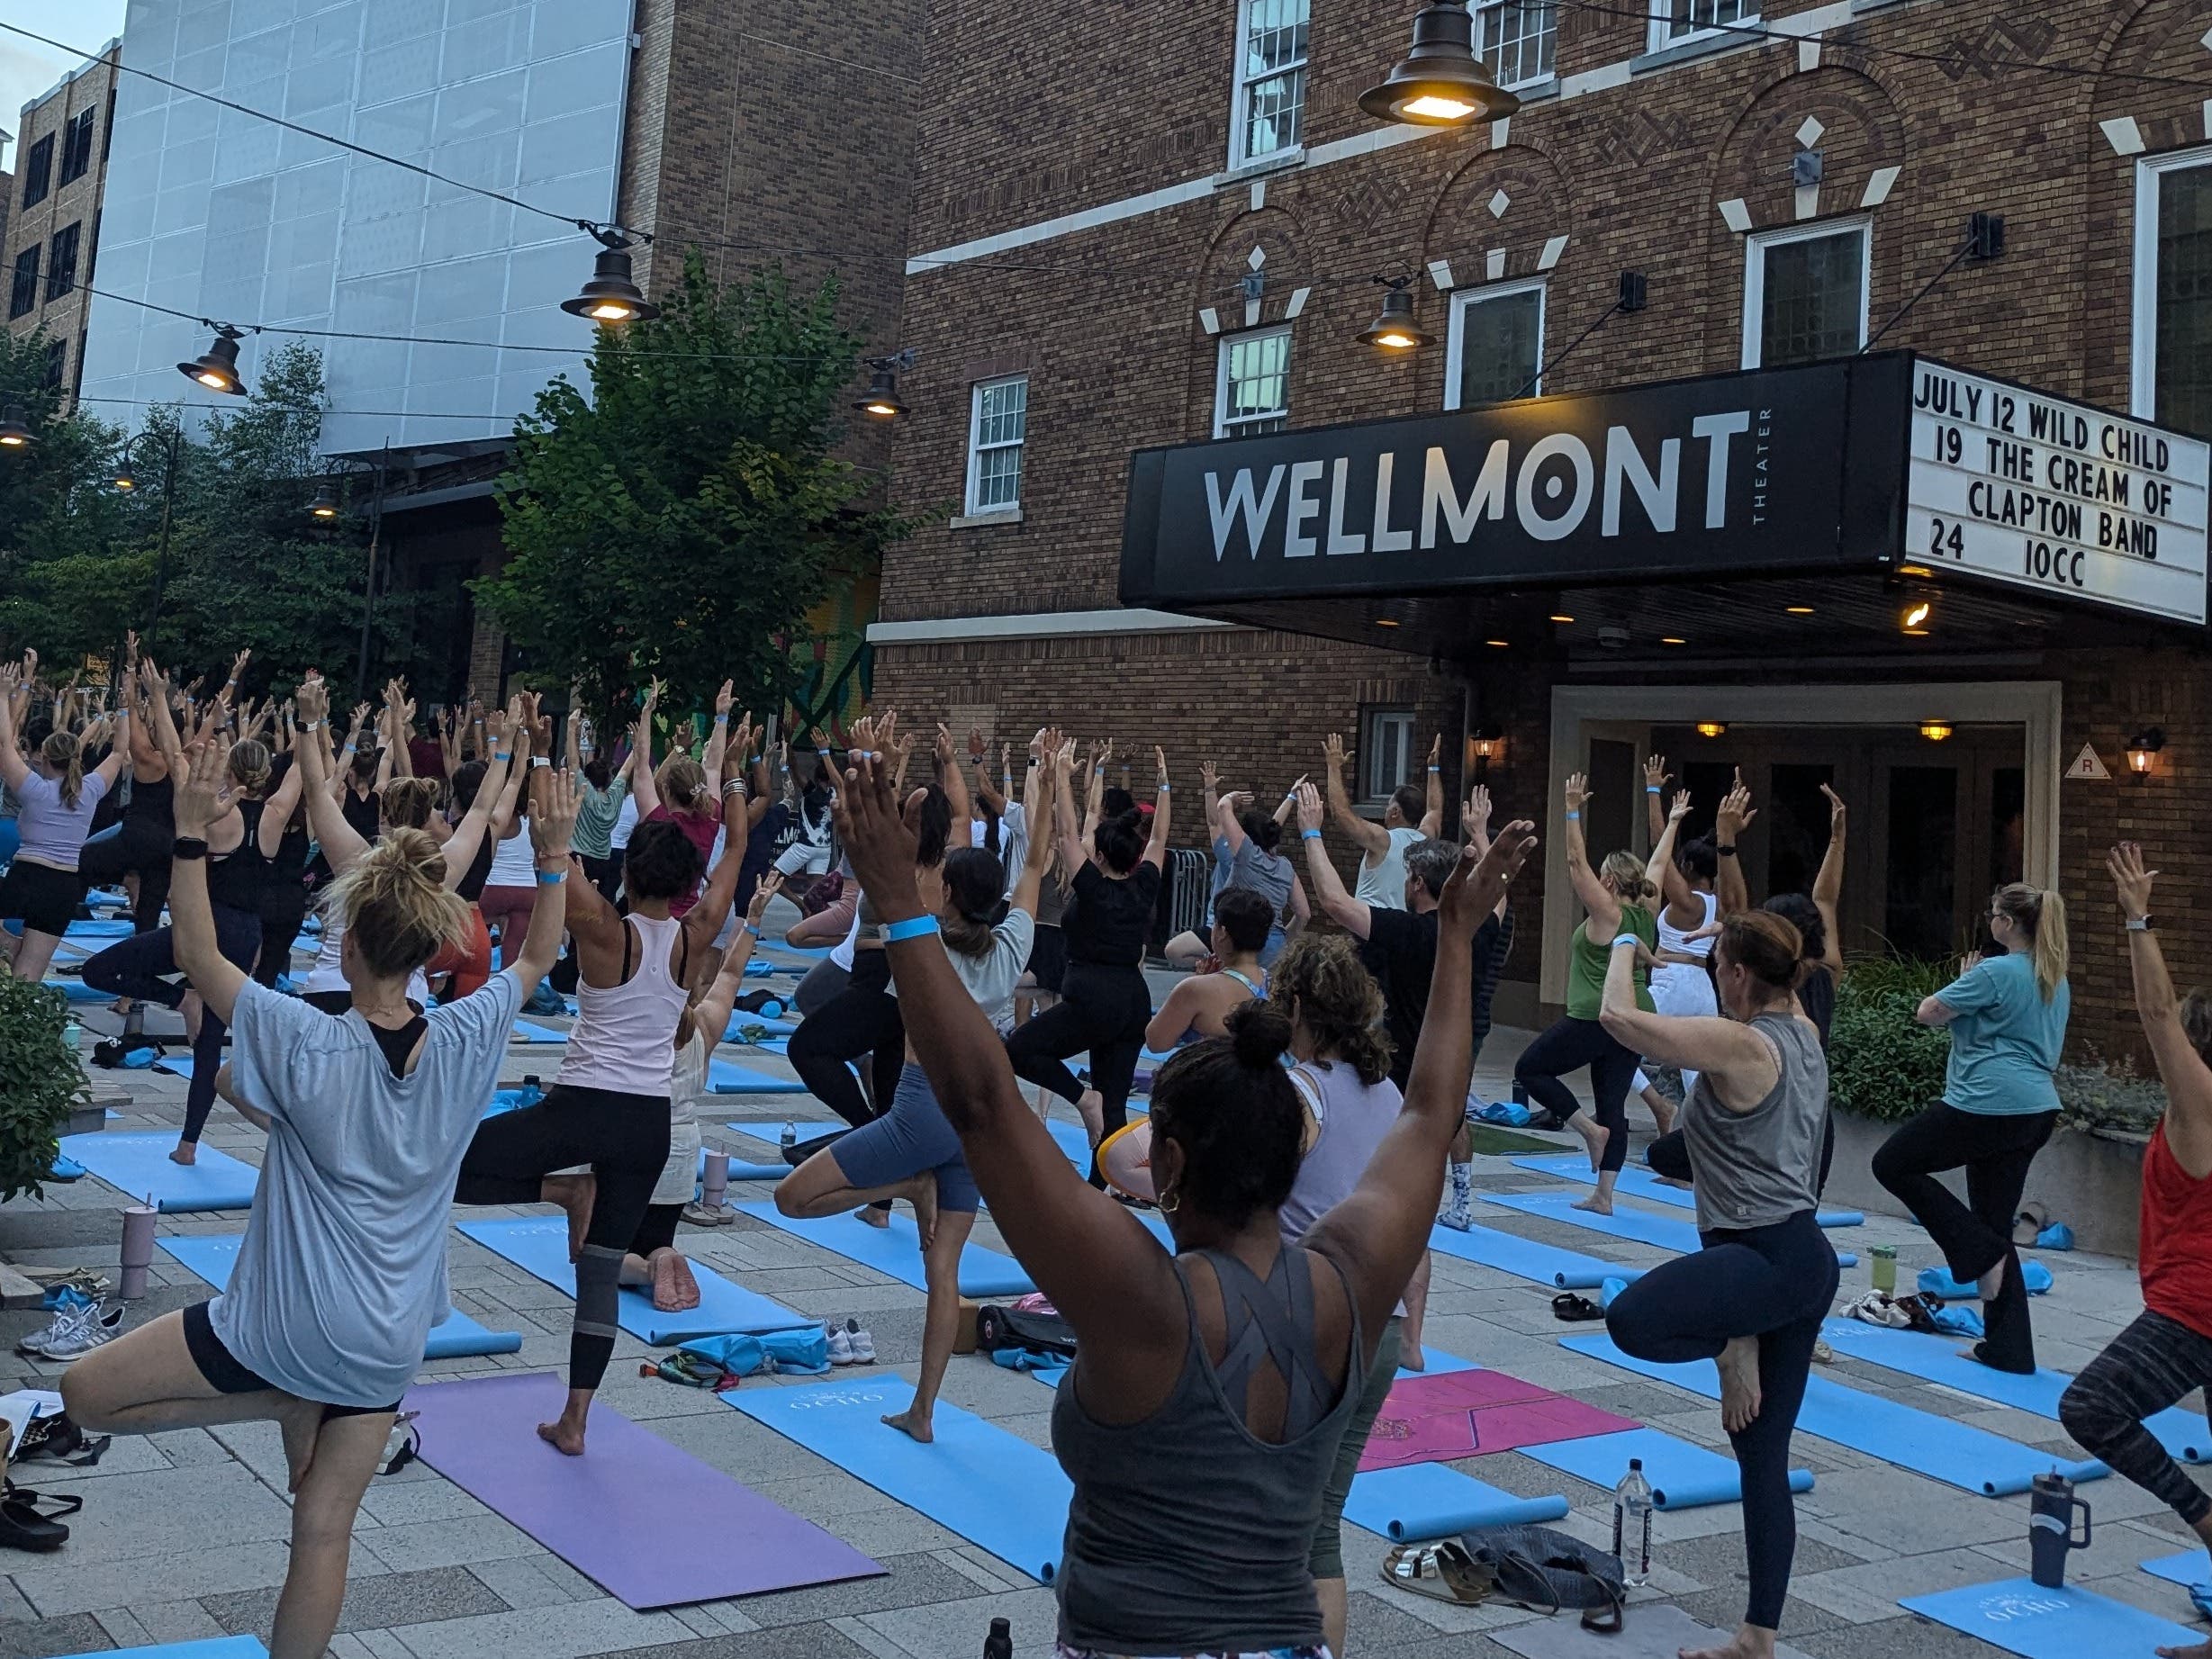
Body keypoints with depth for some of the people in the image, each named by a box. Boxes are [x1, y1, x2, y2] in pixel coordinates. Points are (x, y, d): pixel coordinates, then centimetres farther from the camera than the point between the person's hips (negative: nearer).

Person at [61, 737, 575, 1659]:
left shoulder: (309, 1046, -19)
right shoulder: (467, 1042, -8)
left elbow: (197, 953, -11)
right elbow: (536, 958, 10)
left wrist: (191, 832, -12)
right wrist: (556, 856, 13)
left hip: (289, 1326, -5)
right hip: (389, 1341, 5)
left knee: (87, 1395, 12)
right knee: (325, 1531, 13)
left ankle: (283, 1406, 5)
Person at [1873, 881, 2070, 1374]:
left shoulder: (1995, 973, -12)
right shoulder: (2057, 981, 15)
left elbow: (1928, 1013, -7)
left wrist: (1961, 985, 12)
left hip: (1987, 1107, -9)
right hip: (2037, 1111, 9)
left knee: (1893, 1164, 7)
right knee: (1995, 1225, 13)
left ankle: (1979, 1254, 1)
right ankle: (2009, 1348, 11)